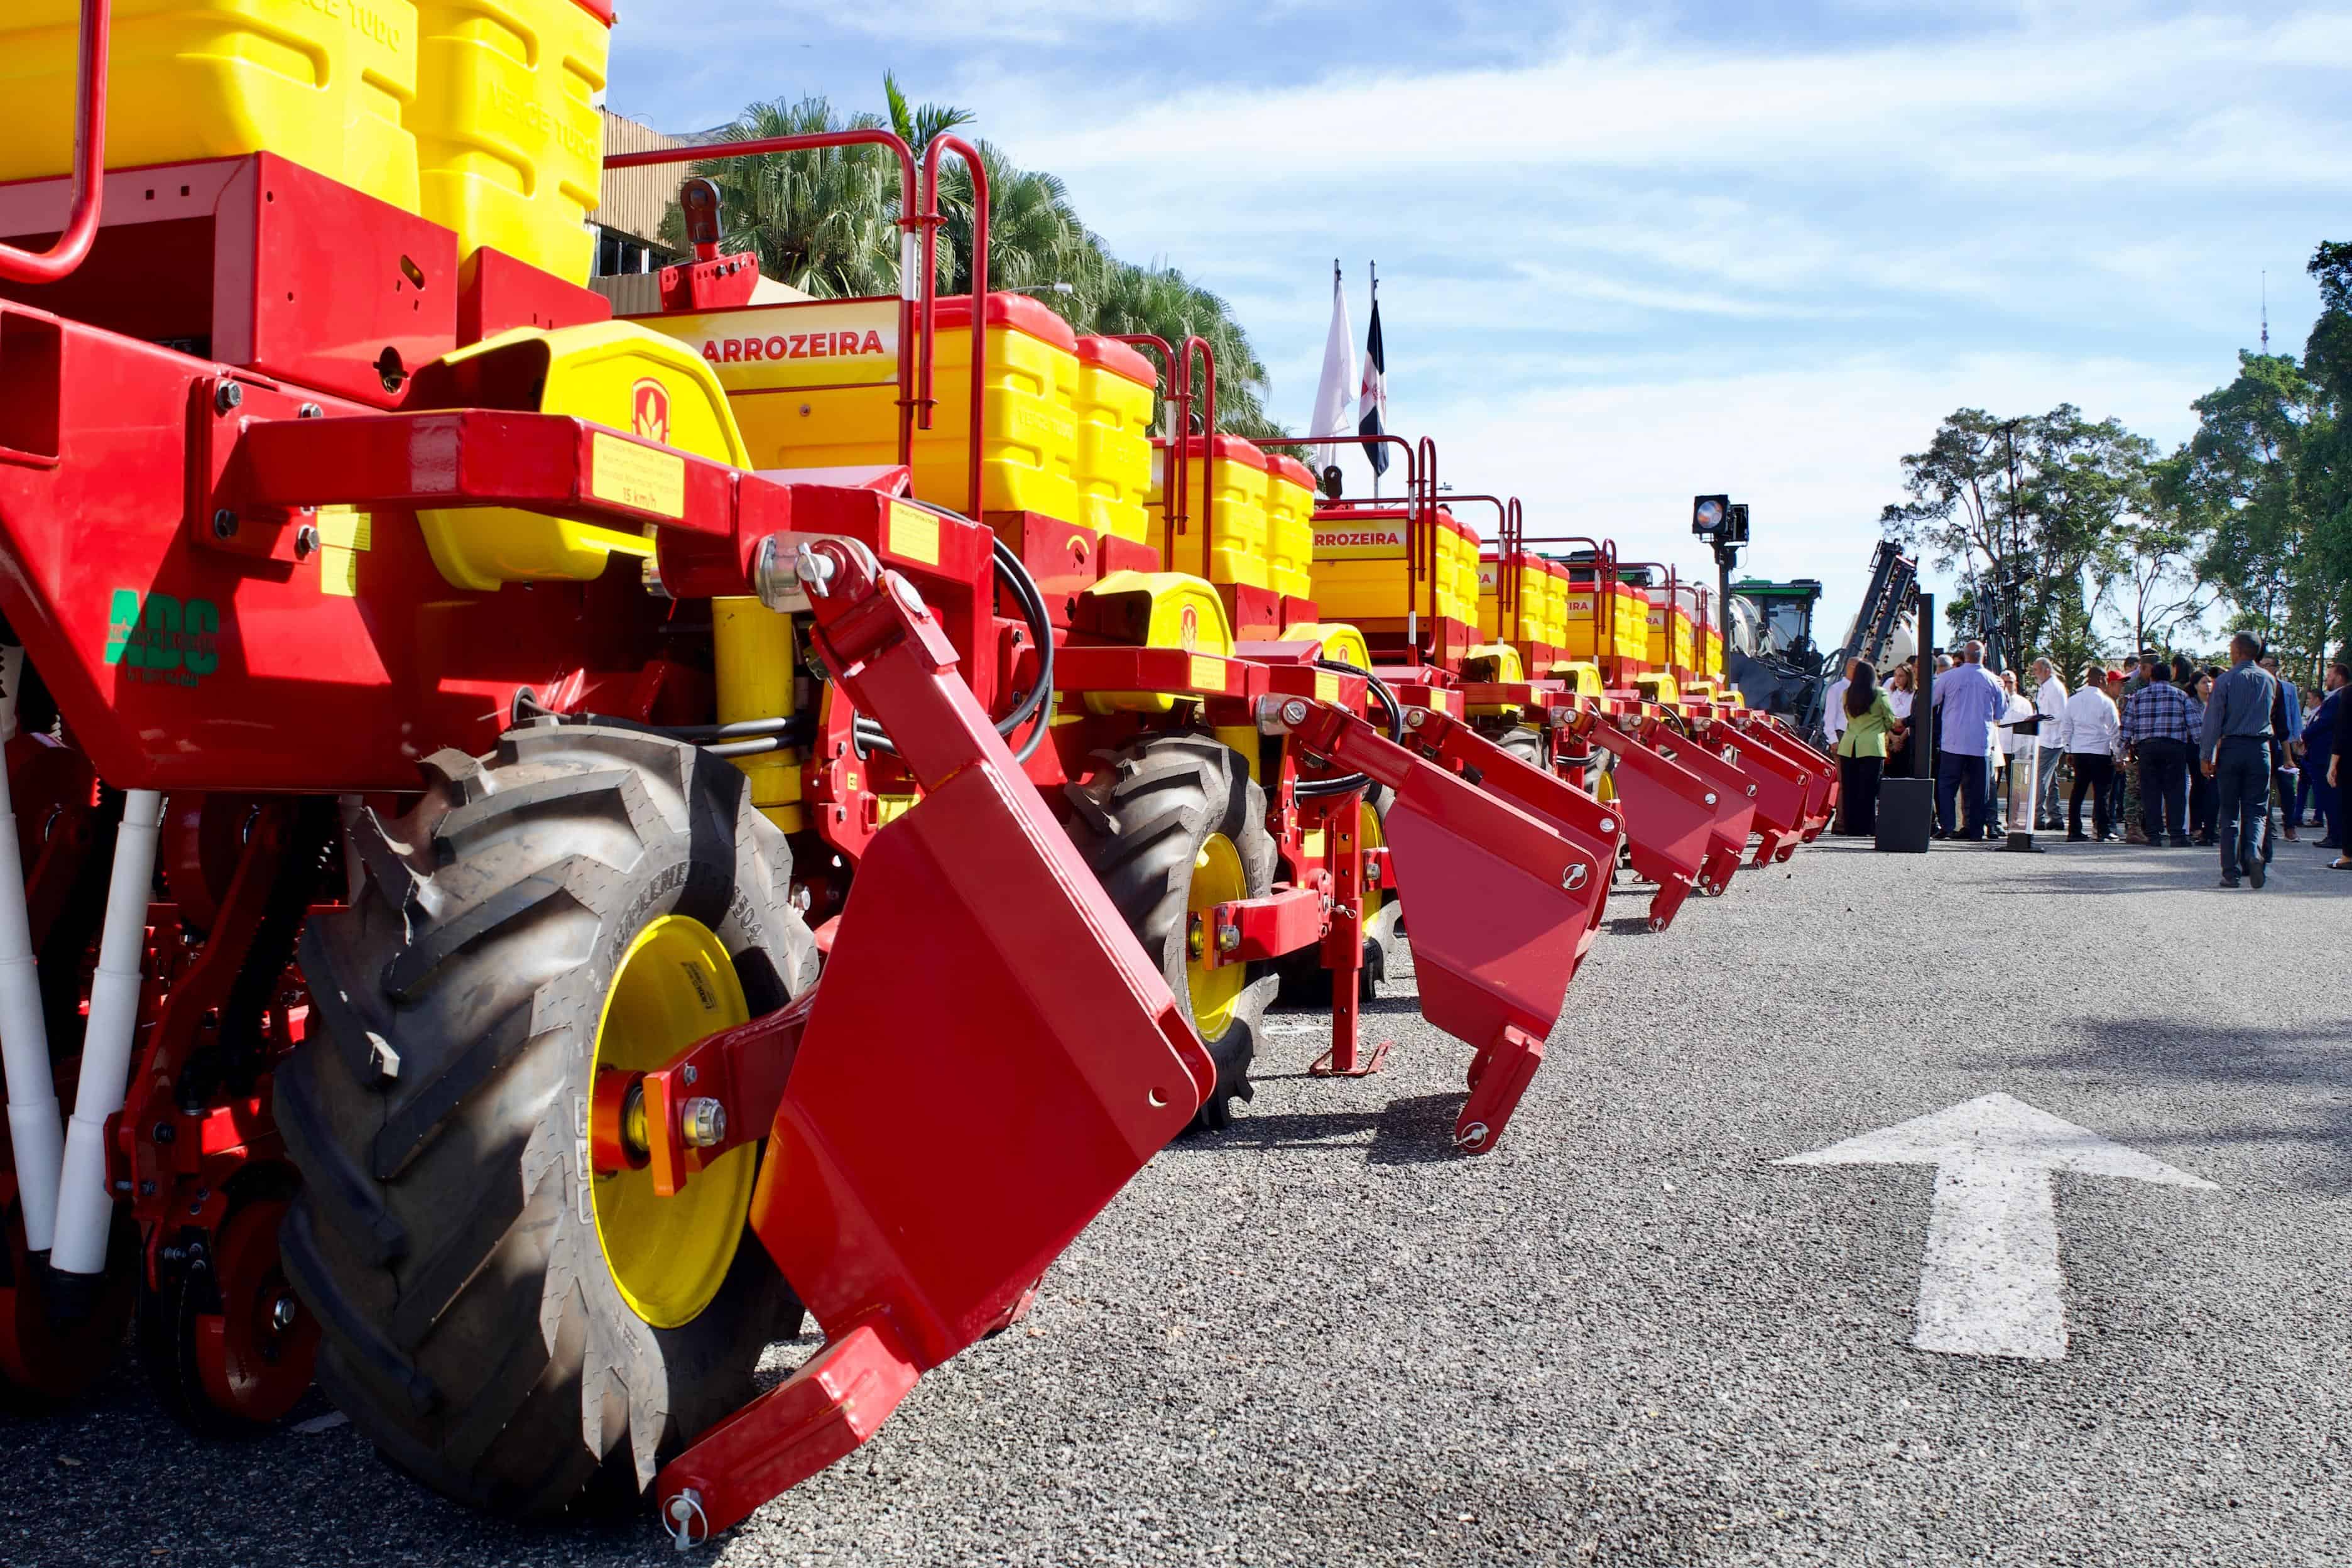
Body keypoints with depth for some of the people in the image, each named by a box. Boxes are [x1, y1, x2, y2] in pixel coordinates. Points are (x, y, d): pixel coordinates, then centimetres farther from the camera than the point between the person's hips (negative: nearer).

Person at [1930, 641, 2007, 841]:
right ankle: (1975, 830, 6)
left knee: (1947, 785, 4)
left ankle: (1947, 826, -5)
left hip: (1953, 742, -2)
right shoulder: (1992, 680, 1)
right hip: (1981, 743, 2)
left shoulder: (1949, 677, -5)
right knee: (1975, 788, 7)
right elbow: (2002, 708, 12)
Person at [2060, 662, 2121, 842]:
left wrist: (2069, 752, 17)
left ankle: (2074, 831, 8)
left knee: (2078, 791, 9)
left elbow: (2066, 727, 12)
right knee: (2102, 792, -1)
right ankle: (2103, 831, -4)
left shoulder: (2073, 700, 8)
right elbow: (2114, 730, -4)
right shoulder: (2105, 702, -6)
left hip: (2078, 752, 5)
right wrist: (2118, 755, 1)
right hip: (2100, 752, -5)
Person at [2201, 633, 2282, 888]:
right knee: (2256, 810, 8)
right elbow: (2269, 712, 19)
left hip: (2231, 748, -2)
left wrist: (2206, 756, -3)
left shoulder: (2225, 681, -7)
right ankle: (2253, 852, -19)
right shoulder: (2269, 680, 5)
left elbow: (2213, 721, -7)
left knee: (2229, 812, 5)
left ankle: (2231, 872, 1)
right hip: (2260, 748, 2)